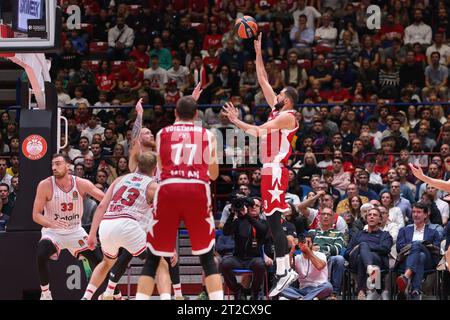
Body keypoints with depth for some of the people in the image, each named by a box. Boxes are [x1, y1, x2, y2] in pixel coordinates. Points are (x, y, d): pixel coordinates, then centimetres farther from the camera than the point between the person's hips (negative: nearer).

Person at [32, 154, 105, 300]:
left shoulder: (81, 184, -12)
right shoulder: (45, 185, -17)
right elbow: (36, 215, -15)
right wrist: (51, 223, -34)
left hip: (75, 231, 2)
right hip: (53, 232, -2)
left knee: (97, 259, -5)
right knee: (41, 255, -29)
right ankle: (45, 294, -10)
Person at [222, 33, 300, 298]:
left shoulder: (288, 116, -8)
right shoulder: (277, 111, 17)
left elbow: (258, 132, -18)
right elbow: (263, 81, 22)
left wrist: (236, 121, -10)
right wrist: (258, 53, 21)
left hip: (276, 171, -10)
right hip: (270, 170, 10)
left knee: (274, 221, -13)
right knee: (273, 221, 8)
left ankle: (283, 272, -16)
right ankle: (286, 270, 9)